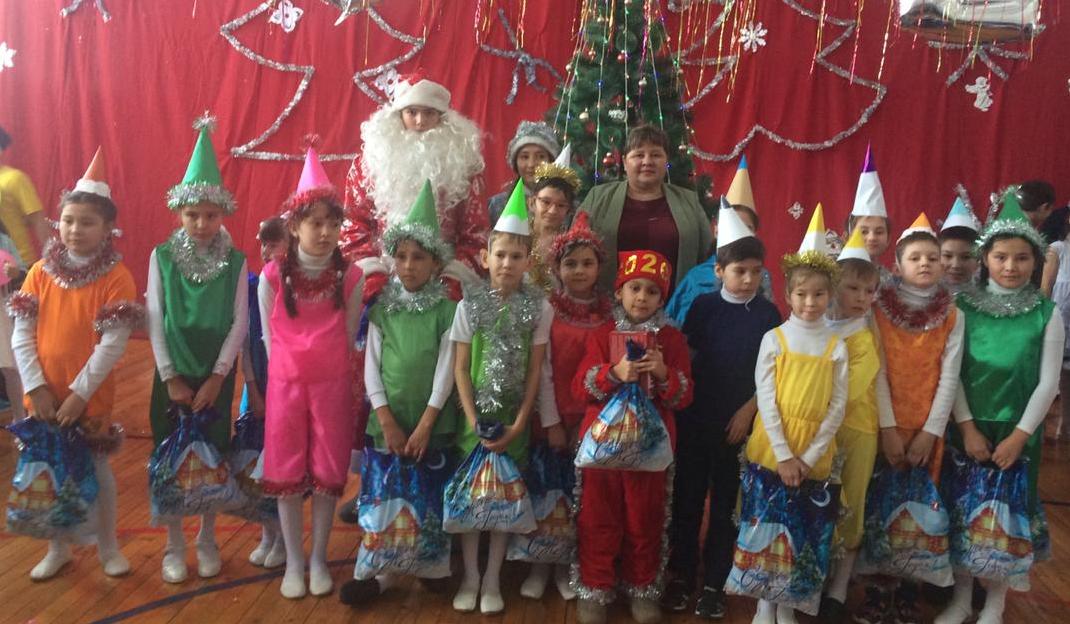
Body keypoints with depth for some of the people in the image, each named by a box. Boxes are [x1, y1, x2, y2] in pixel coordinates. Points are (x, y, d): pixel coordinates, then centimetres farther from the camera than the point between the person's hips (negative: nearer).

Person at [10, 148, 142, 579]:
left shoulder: (116, 277, -12)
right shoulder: (41, 272, 0)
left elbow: (112, 344, -16)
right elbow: (20, 336, -1)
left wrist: (79, 394, -17)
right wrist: (36, 387, -9)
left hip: (90, 397, -3)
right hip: (43, 394, 3)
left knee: (97, 469, 10)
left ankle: (108, 547, 29)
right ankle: (58, 548, 33)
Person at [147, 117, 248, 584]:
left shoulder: (235, 262, -4)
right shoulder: (162, 257, -3)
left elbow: (240, 323, -5)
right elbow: (155, 321, -4)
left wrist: (217, 377, -10)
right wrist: (170, 378, -9)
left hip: (216, 374, 0)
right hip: (172, 373, 0)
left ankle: (207, 540, 26)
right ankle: (174, 545, 22)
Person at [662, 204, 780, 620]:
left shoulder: (768, 314, -2)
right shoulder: (703, 306, 0)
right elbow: (684, 357, 5)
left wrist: (747, 410, -8)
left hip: (739, 421, 0)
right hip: (695, 417, 1)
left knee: (725, 504, 8)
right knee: (687, 498, 8)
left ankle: (714, 583, 19)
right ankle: (682, 575, 22)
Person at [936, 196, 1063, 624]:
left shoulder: (1047, 313, -4)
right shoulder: (963, 307, -3)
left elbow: (1048, 382, -4)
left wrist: (1019, 435, -9)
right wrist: (967, 427, -8)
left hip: (1018, 431, 0)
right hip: (968, 427, 1)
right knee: (962, 510, 8)